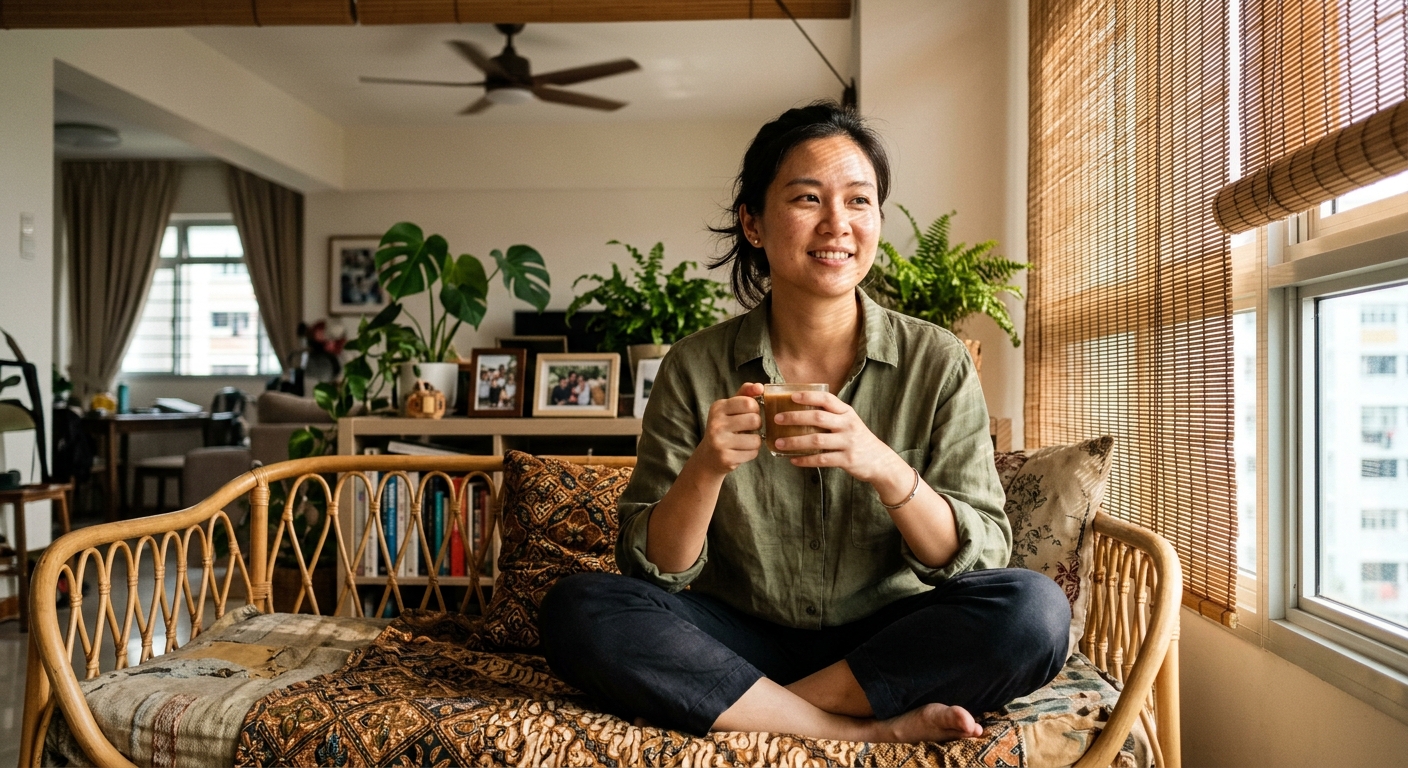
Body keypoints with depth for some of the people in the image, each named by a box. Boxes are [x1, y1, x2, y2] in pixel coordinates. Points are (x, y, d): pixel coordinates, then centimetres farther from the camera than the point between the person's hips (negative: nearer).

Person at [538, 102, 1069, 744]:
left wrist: (885, 467, -26)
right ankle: (871, 729, -19)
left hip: (885, 643, 0)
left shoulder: (937, 364, -4)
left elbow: (980, 558, -8)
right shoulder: (694, 369, -4)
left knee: (1034, 609, -27)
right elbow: (653, 568, -5)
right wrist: (706, 468, -26)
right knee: (575, 609, -24)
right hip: (743, 646, 1)